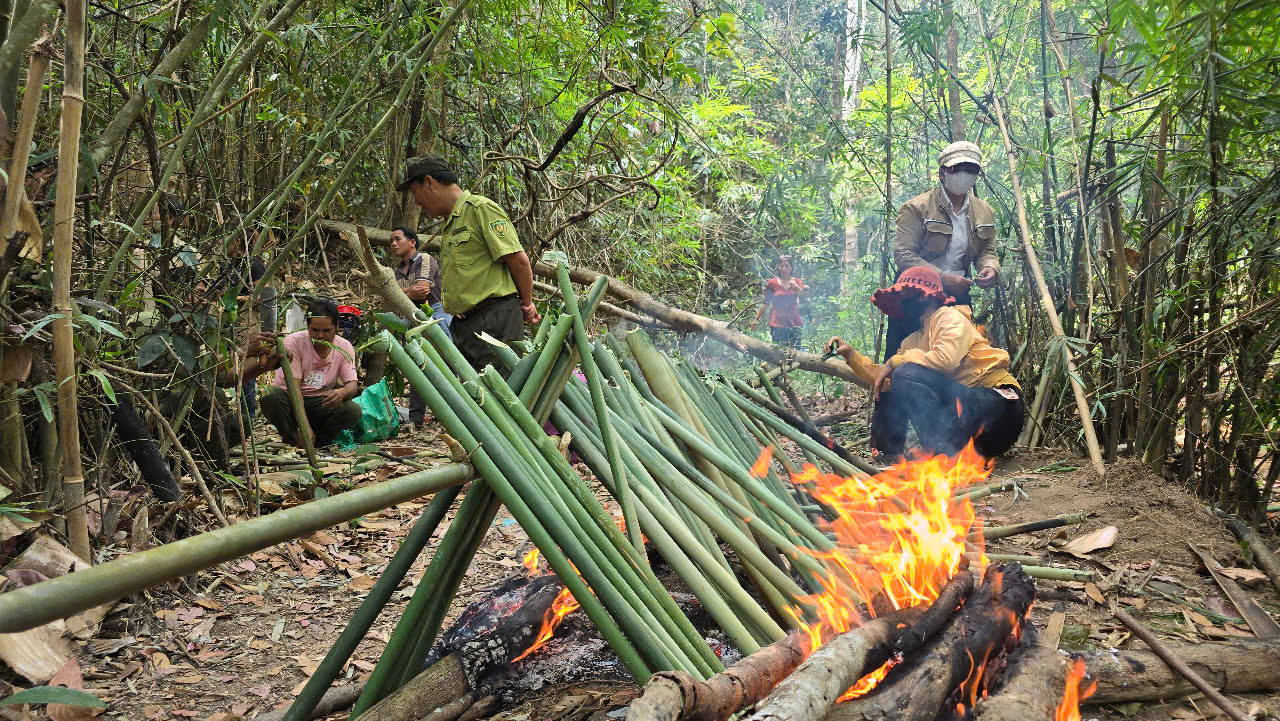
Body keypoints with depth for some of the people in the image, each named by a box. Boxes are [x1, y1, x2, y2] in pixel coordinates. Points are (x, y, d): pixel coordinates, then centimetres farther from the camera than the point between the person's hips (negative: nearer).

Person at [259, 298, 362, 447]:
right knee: (270, 394, -35)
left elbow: (352, 384, -8)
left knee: (353, 411, -27)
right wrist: (304, 426, -34)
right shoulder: (293, 342, -15)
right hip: (291, 401, -2)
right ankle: (293, 440, -11)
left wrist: (343, 392, -37)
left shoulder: (345, 347, -3)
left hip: (321, 403, 2)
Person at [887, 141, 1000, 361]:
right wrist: (943, 277, -22)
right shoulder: (917, 208, -10)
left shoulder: (984, 212, 9)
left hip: (957, 295, 5)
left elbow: (986, 251, 18)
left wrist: (990, 268, -8)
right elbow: (902, 254, -15)